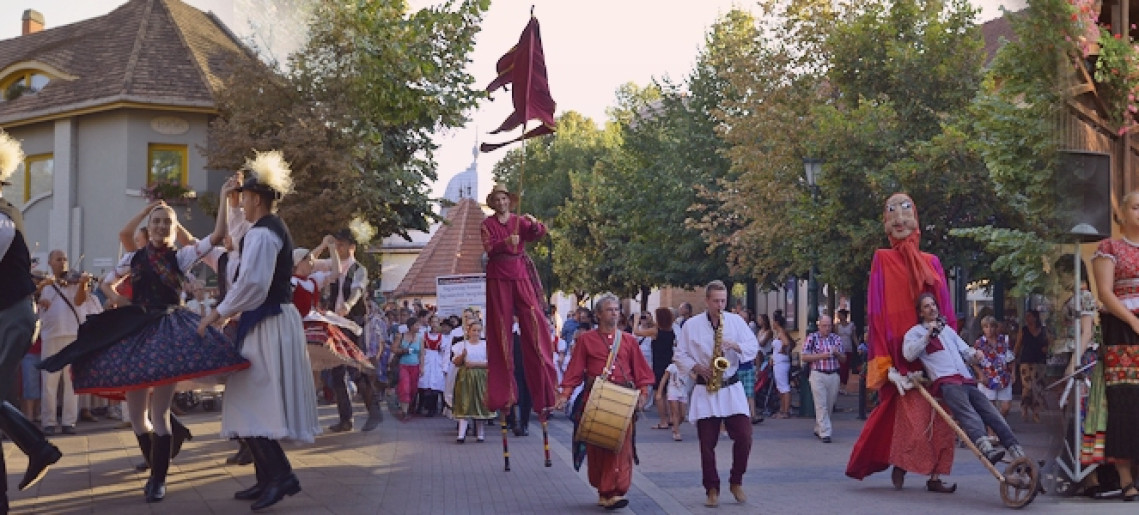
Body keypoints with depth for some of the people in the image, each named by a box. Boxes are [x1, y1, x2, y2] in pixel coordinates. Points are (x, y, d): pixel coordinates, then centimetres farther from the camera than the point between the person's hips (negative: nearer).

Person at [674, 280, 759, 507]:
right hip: (705, 390, -1)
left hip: (732, 388, 1)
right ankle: (712, 490, 11)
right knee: (707, 444, 0)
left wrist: (735, 345, -14)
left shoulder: (736, 321, 5)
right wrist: (697, 368, -12)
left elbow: (754, 348, 4)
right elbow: (680, 356, 4)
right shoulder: (691, 325, 1)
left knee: (744, 436, -8)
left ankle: (736, 482, 12)